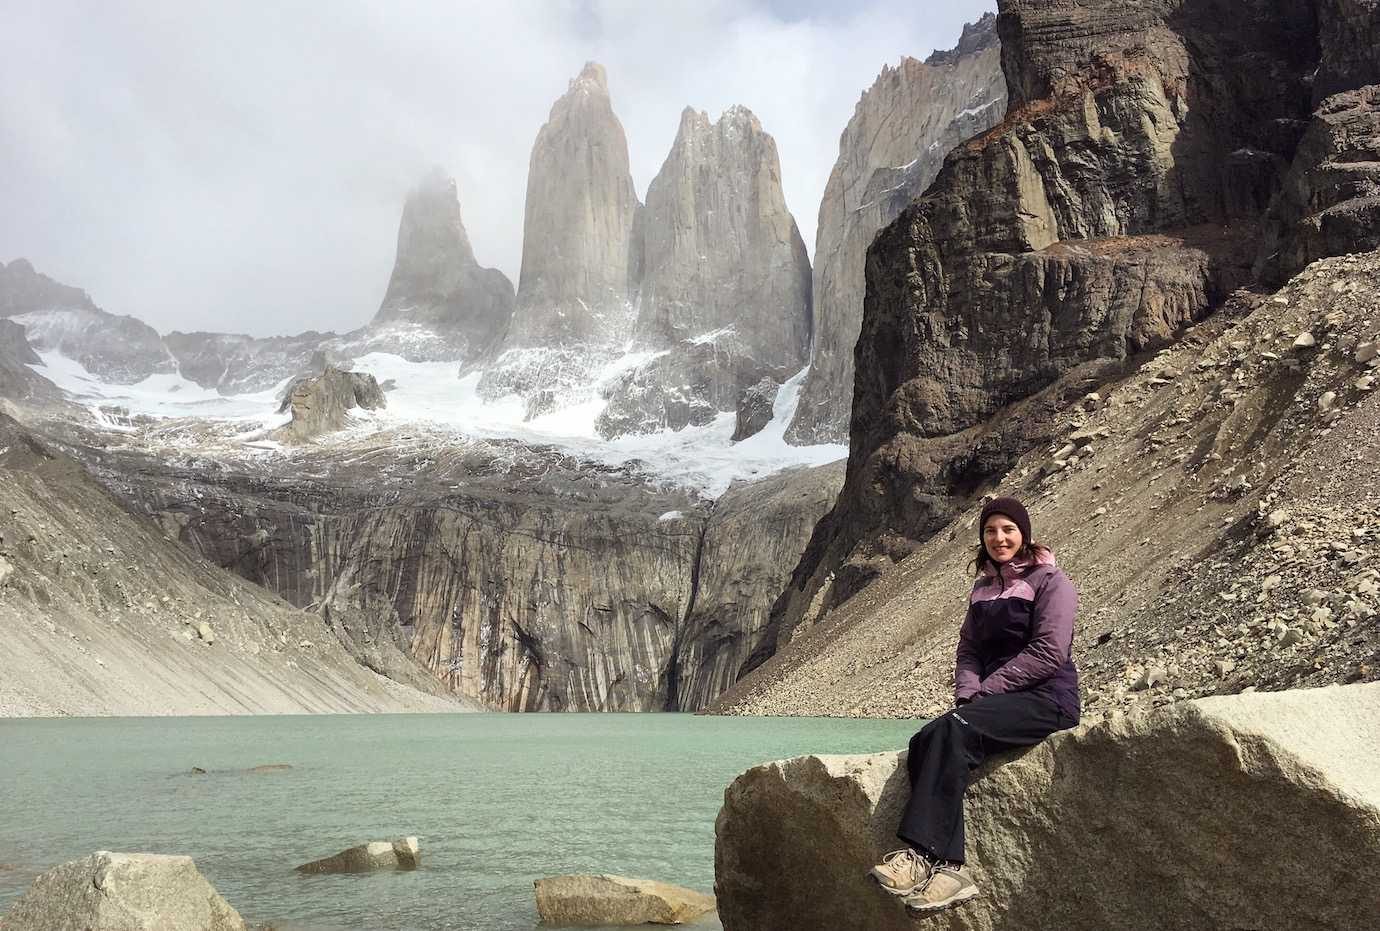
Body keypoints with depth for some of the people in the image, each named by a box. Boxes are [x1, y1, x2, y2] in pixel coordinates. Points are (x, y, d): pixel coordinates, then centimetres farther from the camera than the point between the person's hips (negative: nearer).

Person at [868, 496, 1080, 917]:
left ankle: (922, 854, -38)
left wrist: (987, 691, -13)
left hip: (1046, 697, -6)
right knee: (924, 741, -23)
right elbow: (968, 649, 17)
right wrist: (968, 693, -4)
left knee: (955, 729, -33)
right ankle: (947, 868, -33)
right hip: (995, 702, 7)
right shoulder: (983, 588, 21)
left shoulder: (1050, 581, -1)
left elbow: (1048, 652, -12)